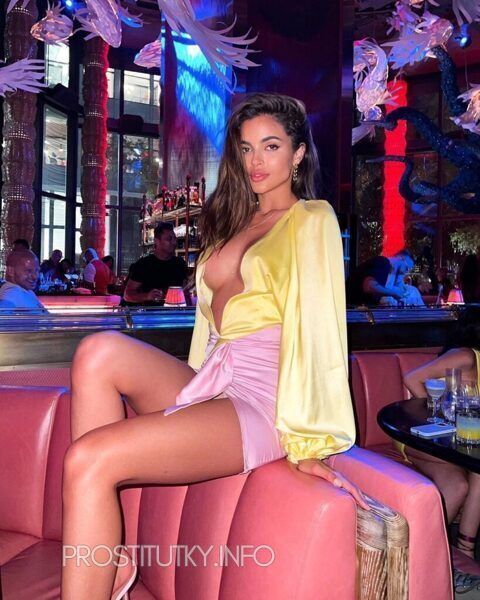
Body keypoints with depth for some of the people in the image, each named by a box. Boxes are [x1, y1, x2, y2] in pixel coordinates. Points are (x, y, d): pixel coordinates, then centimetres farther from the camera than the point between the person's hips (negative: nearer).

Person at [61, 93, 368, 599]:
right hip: (212, 383, 7)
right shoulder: (235, 219, 24)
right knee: (100, 352, -20)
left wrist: (308, 441, -16)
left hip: (261, 400, -7)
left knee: (89, 460, -23)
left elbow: (316, 324, -12)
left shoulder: (312, 219, 1)